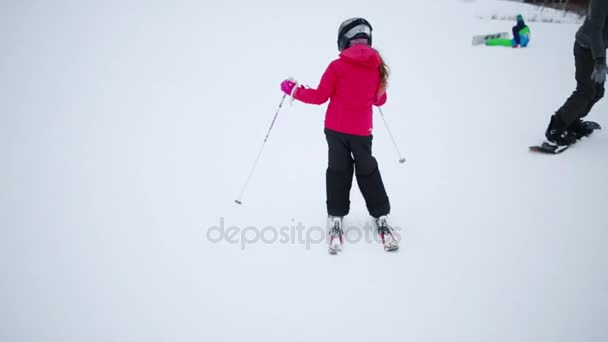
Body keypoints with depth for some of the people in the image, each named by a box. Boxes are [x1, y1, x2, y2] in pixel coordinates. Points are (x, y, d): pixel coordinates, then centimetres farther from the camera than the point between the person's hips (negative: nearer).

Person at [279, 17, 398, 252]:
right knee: (368, 171, 17)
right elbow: (380, 100, 12)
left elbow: (320, 97, -7)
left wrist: (294, 90, 6)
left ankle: (336, 219, 11)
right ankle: (381, 218, 21)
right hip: (362, 131, 2)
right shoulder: (378, 67, 1)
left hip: (336, 128, -1)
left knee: (338, 170, 13)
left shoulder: (338, 66, -9)